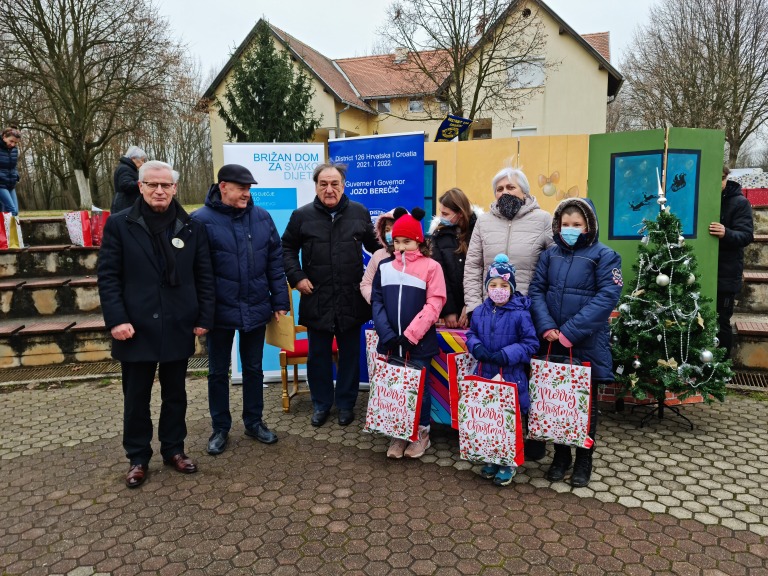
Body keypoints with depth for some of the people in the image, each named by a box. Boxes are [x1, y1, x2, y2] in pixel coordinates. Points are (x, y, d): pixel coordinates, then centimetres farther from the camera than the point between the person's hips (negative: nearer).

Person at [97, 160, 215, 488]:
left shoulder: (192, 227, 4)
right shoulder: (119, 224, -2)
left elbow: (204, 276, 3)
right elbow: (108, 276, -4)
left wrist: (204, 318, -2)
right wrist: (116, 319, -13)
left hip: (178, 327, 2)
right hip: (136, 328, -1)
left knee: (175, 394, 15)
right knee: (136, 397, 10)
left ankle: (174, 449, 30)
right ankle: (138, 458, 26)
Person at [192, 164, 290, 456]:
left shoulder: (262, 217, 1)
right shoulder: (202, 220, -10)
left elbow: (275, 262, 3)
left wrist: (279, 301, 1)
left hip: (256, 309, 3)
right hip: (220, 311, -3)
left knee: (254, 369, 16)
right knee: (218, 372, 13)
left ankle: (254, 422, 33)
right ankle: (220, 428, 30)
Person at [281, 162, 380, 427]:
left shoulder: (359, 213, 2)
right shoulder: (302, 215, 1)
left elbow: (375, 246, 9)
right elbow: (287, 248, 9)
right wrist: (296, 276, -4)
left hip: (351, 299, 0)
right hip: (316, 299, 0)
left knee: (350, 354, 11)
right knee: (318, 354, 12)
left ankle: (346, 403, 28)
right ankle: (321, 403, 29)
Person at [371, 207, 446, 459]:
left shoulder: (431, 266, -5)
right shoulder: (384, 266, 6)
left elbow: (434, 304, -11)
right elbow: (377, 301, 3)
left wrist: (410, 334, -16)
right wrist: (387, 334, -10)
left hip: (419, 343, -3)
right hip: (390, 342, 3)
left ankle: (421, 433, 25)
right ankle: (398, 434, 25)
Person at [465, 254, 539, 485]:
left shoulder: (520, 314, -13)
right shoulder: (480, 312, 2)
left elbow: (531, 344, -11)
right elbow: (471, 335, 13)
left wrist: (506, 354, -21)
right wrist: (476, 347, -9)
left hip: (511, 377, -4)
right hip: (485, 375, 5)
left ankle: (509, 463, 24)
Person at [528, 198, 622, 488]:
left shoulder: (604, 255, -5)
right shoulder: (550, 255, 6)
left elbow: (607, 296, -14)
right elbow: (536, 291, 1)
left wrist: (570, 331, -21)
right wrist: (546, 327, -16)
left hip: (586, 343, -3)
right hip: (552, 343, 3)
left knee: (586, 402, 11)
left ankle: (584, 460, 26)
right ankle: (561, 455, 29)